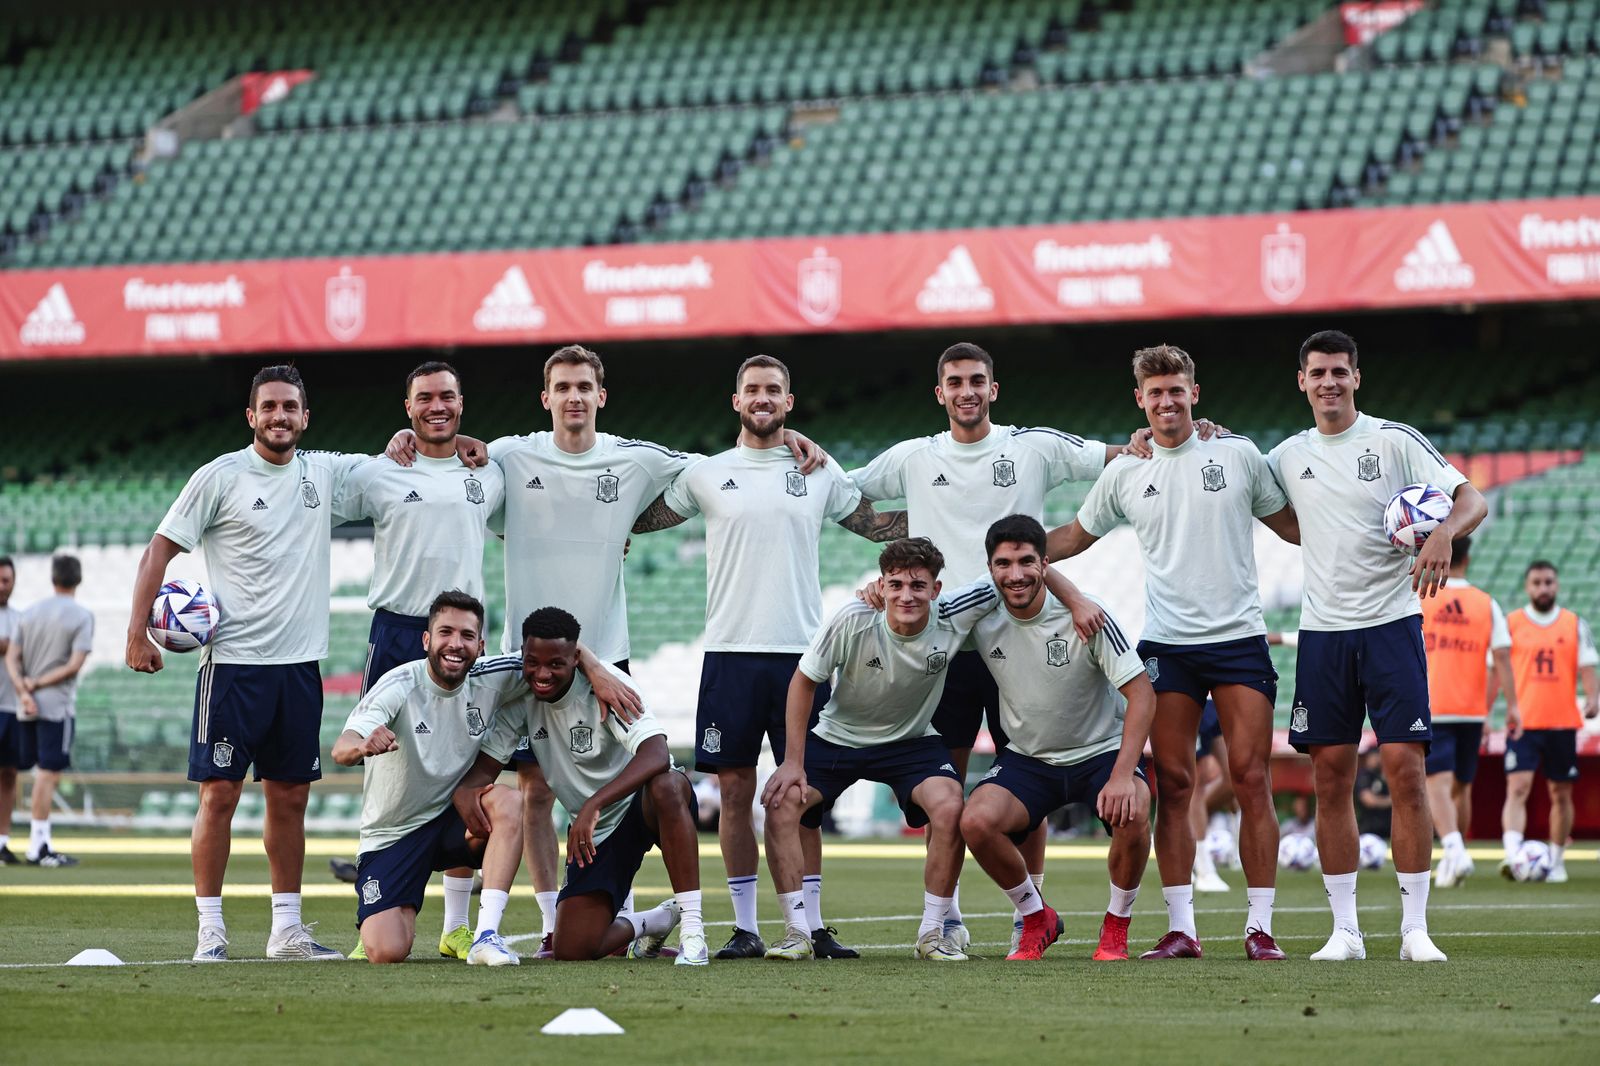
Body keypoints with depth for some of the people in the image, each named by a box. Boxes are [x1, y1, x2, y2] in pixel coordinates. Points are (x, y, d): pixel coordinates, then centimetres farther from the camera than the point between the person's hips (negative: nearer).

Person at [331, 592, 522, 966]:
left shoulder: (489, 685, -7)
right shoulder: (398, 686, -18)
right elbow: (341, 750, -34)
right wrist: (363, 746, -57)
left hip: (451, 821, 3)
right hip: (391, 834, -3)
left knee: (507, 802, -30)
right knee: (386, 952, -19)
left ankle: (486, 936, -30)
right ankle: (406, 913, 21)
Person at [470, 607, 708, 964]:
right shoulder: (519, 698, -5)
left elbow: (656, 755, -36)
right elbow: (486, 764, -1)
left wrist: (594, 805, -47)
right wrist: (464, 790, -27)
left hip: (643, 802, -5)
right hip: (596, 831, 5)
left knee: (667, 786, -43)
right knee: (571, 950, -10)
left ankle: (692, 929, -34)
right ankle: (654, 923, 23)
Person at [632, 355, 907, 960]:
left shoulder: (819, 475, 10)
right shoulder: (708, 475, 8)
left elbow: (876, 524, 19)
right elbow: (636, 518, 18)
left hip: (801, 653, 0)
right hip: (730, 652, 0)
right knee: (735, 790, 0)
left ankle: (813, 925, 4)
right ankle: (745, 927, 5)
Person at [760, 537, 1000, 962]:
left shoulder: (951, 620, -22)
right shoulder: (852, 621, -25)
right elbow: (804, 682, -12)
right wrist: (793, 762, -13)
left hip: (911, 741, 0)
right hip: (836, 736, 0)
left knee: (949, 806, -28)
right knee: (782, 801, -24)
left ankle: (932, 934, -12)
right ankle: (797, 933, -15)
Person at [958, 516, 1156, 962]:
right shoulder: (981, 619, -9)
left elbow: (1142, 694, -19)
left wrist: (1122, 775, -29)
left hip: (1101, 750, -3)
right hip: (1027, 758, 3)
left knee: (1131, 815, -34)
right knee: (976, 821, -26)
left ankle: (1116, 929, -5)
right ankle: (1037, 919, 2)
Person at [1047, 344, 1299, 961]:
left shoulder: (1238, 455, 3)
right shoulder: (1125, 473, 7)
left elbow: (1289, 524, 13)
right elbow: (1074, 537, 21)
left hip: (1239, 638, -1)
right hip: (1166, 646, 1)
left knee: (1251, 780, -6)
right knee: (1172, 784, -2)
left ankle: (1260, 926, -1)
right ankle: (1181, 928, 2)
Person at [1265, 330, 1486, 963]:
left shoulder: (1395, 441, -1)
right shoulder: (1289, 456, 11)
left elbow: (1472, 500, -5)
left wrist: (1444, 533, -26)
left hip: (1391, 623, -3)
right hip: (1322, 630, 3)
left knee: (1406, 771, -9)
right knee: (1330, 780, 1)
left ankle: (1415, 927, -3)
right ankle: (1344, 929, 7)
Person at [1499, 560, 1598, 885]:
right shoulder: (1511, 624, 4)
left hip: (1563, 723, 2)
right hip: (1522, 723, -2)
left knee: (1561, 794, 9)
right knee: (1518, 787, -17)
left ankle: (1556, 860, 22)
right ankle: (1512, 854, -29)